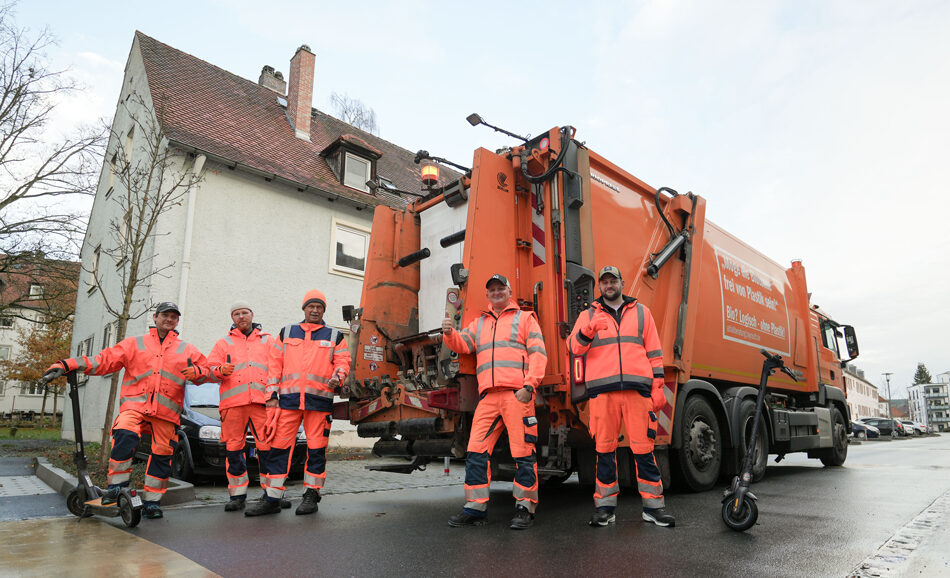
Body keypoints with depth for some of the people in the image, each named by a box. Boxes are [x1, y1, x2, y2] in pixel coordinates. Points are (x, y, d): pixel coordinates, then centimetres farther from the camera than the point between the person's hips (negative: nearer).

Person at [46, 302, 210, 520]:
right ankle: (116, 487, -14)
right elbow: (105, 360, 10)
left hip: (166, 410, 1)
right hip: (135, 404, -1)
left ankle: (151, 501, 14)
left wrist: (196, 372, -10)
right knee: (125, 436, -28)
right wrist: (68, 365, -1)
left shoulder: (187, 350, 17)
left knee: (162, 454, 1)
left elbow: (207, 369, 14)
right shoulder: (135, 344, 17)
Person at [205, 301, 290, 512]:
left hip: (263, 401, -1)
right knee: (234, 449, 2)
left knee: (268, 447, -5)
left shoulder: (269, 341, 19)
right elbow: (210, 370, 11)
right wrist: (220, 371, -12)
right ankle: (237, 495, 12)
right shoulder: (223, 344, 21)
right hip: (233, 402, 1)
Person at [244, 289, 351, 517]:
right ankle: (272, 498, 9)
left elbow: (342, 361, 8)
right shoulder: (287, 333, 18)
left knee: (316, 449, 1)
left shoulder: (334, 336, 13)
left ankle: (311, 496, 13)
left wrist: (338, 377, -14)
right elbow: (275, 363, 15)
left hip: (319, 400, -1)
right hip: (288, 399, 2)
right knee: (278, 446, 0)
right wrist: (272, 392, 6)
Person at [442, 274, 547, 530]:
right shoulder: (479, 323, 25)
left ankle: (525, 508, 9)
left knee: (522, 451, -2)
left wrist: (529, 384, -10)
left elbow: (538, 353, 2)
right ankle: (475, 508, 9)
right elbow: (463, 345, 10)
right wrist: (450, 333, -13)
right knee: (476, 450, 0)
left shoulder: (524, 318, 13)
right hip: (488, 395, 4)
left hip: (517, 393, -4)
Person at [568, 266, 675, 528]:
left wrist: (658, 387, 7)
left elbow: (654, 352, 16)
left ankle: (653, 506, 10)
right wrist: (588, 330, -19)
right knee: (604, 447, 1)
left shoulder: (641, 312, 18)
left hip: (637, 388, 0)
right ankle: (605, 506, 10)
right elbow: (574, 347, 2)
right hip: (602, 390, 0)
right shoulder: (588, 315, 16)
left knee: (643, 446, -1)